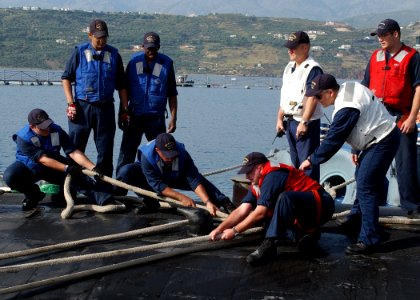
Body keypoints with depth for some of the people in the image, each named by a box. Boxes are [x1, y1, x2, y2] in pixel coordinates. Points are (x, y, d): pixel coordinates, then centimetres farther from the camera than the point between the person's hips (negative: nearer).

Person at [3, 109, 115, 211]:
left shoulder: (57, 131, -18)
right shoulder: (23, 138, -27)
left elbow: (73, 152, -23)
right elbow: (43, 160, -33)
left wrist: (93, 168, -36)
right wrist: (66, 168, -43)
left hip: (54, 166, 2)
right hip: (29, 167, -2)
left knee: (78, 174, -22)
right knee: (10, 176, -31)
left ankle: (105, 199, -19)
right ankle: (33, 195, -4)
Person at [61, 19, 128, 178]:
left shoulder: (114, 55, 9)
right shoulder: (79, 52, 4)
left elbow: (121, 85, 13)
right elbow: (66, 78, 5)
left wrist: (125, 110, 6)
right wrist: (70, 103, -5)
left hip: (106, 107, 2)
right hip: (81, 107, -2)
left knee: (106, 151, 5)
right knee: (75, 149, 2)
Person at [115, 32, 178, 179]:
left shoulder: (166, 63, 1)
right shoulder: (134, 61, 5)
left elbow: (172, 94, 3)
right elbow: (124, 89, 10)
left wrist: (173, 118, -2)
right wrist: (123, 112, 6)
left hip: (156, 117, -1)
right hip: (134, 116, 1)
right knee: (127, 151, 2)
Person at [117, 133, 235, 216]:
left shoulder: (182, 153, -32)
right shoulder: (146, 156, -39)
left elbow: (194, 180, -36)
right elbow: (157, 185, -40)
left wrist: (207, 202, -49)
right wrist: (181, 197, -48)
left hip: (173, 177, 2)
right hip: (149, 176, -2)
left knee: (198, 177, -25)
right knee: (126, 172, -33)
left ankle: (224, 203, -23)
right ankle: (150, 201, -16)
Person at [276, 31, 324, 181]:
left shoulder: (312, 69, -13)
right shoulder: (289, 67, 14)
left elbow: (312, 97, -20)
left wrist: (304, 122, -23)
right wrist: (280, 118, 15)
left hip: (306, 123, -9)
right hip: (290, 121, 9)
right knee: (295, 162, 16)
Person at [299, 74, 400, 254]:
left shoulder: (346, 109, -27)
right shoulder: (348, 88, 3)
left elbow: (333, 140, -20)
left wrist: (312, 160, -9)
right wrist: (356, 149, 12)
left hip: (382, 142, -11)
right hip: (379, 138, 11)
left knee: (365, 187, -13)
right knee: (362, 177, 24)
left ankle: (369, 240, -11)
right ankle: (357, 217, 43)